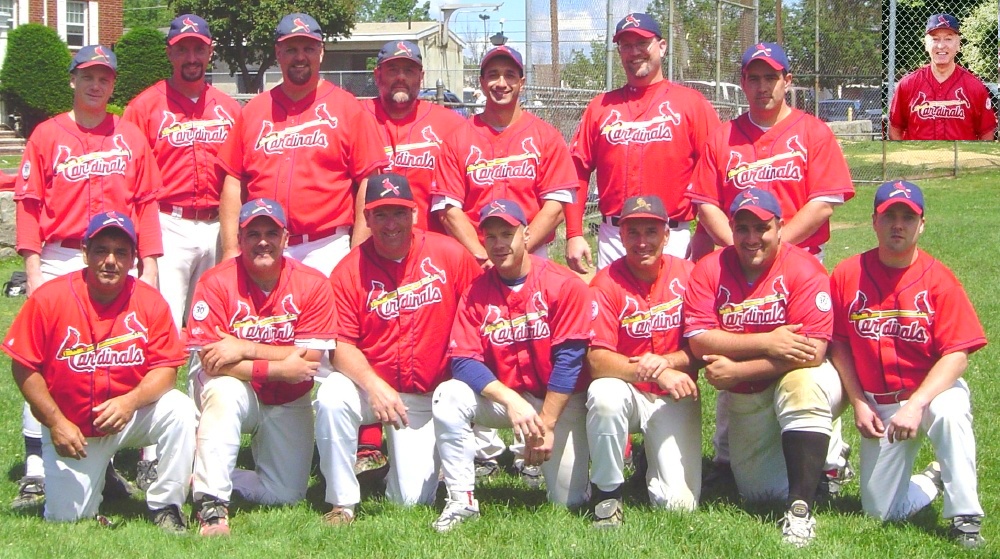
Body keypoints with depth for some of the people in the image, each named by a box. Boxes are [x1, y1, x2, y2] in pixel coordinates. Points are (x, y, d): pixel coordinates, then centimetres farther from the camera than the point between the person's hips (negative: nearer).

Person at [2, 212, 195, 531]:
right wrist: (56, 422, -15)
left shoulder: (150, 301, -10)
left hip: (130, 417, 1)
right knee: (65, 517, -7)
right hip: (70, 429, 0)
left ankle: (165, 508, -11)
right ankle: (99, 475, 29)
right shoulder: (48, 298, -13)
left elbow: (166, 369, -11)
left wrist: (131, 401, -29)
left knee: (180, 410, -27)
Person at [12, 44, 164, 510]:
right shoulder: (47, 136, 5)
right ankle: (35, 470, -6)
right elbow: (29, 205, 2)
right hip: (59, 262, -2)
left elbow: (145, 205, 10)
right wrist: (33, 268, -5)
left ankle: (106, 462, 10)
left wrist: (149, 265, 4)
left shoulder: (131, 138, 10)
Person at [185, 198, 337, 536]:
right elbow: (211, 362, -23)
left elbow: (310, 359, -19)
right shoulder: (216, 283, -16)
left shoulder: (312, 284, -12)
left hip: (287, 406, 3)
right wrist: (279, 368, -29)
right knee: (224, 390, -38)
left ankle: (208, 477, 20)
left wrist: (246, 348, -27)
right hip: (235, 394, -3)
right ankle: (212, 504, -33)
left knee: (287, 496, -5)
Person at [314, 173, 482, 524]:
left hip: (431, 396, 0)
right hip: (372, 385, 0)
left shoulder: (451, 255, -7)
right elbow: (342, 346, -12)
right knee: (332, 398, -34)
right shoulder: (349, 271, -9)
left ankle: (405, 458, 32)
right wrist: (374, 386, -29)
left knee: (413, 500, -6)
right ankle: (342, 504, -15)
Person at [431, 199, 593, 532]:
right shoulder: (476, 293, -4)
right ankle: (461, 501, -16)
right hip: (501, 397, 2)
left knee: (568, 501, -7)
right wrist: (512, 401, -28)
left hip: (560, 401, -2)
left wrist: (546, 426, -19)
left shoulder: (565, 286, -13)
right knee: (448, 397, -26)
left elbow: (568, 360, -16)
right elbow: (463, 361, -13)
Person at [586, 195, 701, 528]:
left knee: (679, 503, -13)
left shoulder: (688, 276, -4)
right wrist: (653, 373, -33)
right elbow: (596, 359, -20)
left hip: (674, 399, 1)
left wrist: (666, 362, -22)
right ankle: (607, 492, -15)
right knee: (604, 395, -39)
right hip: (626, 391, -1)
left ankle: (653, 460, 24)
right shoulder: (606, 284, -12)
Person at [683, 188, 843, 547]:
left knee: (803, 383, -39)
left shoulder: (804, 270, -18)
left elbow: (812, 352, -26)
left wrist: (736, 371, -26)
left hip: (802, 384, -4)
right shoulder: (709, 271, -7)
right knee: (758, 492, 7)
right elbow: (699, 340, -17)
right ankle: (819, 458, 39)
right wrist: (766, 343, -27)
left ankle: (801, 508, -32)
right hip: (745, 400, 4)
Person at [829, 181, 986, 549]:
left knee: (950, 412, -40)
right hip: (878, 404, 3)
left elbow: (957, 353, -16)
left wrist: (916, 405, -27)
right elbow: (838, 342, 3)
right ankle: (933, 479, 33)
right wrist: (858, 404, -5)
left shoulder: (937, 278, -11)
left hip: (932, 391, -2)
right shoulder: (848, 274, -6)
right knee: (879, 511, 1)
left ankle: (965, 518, -25)